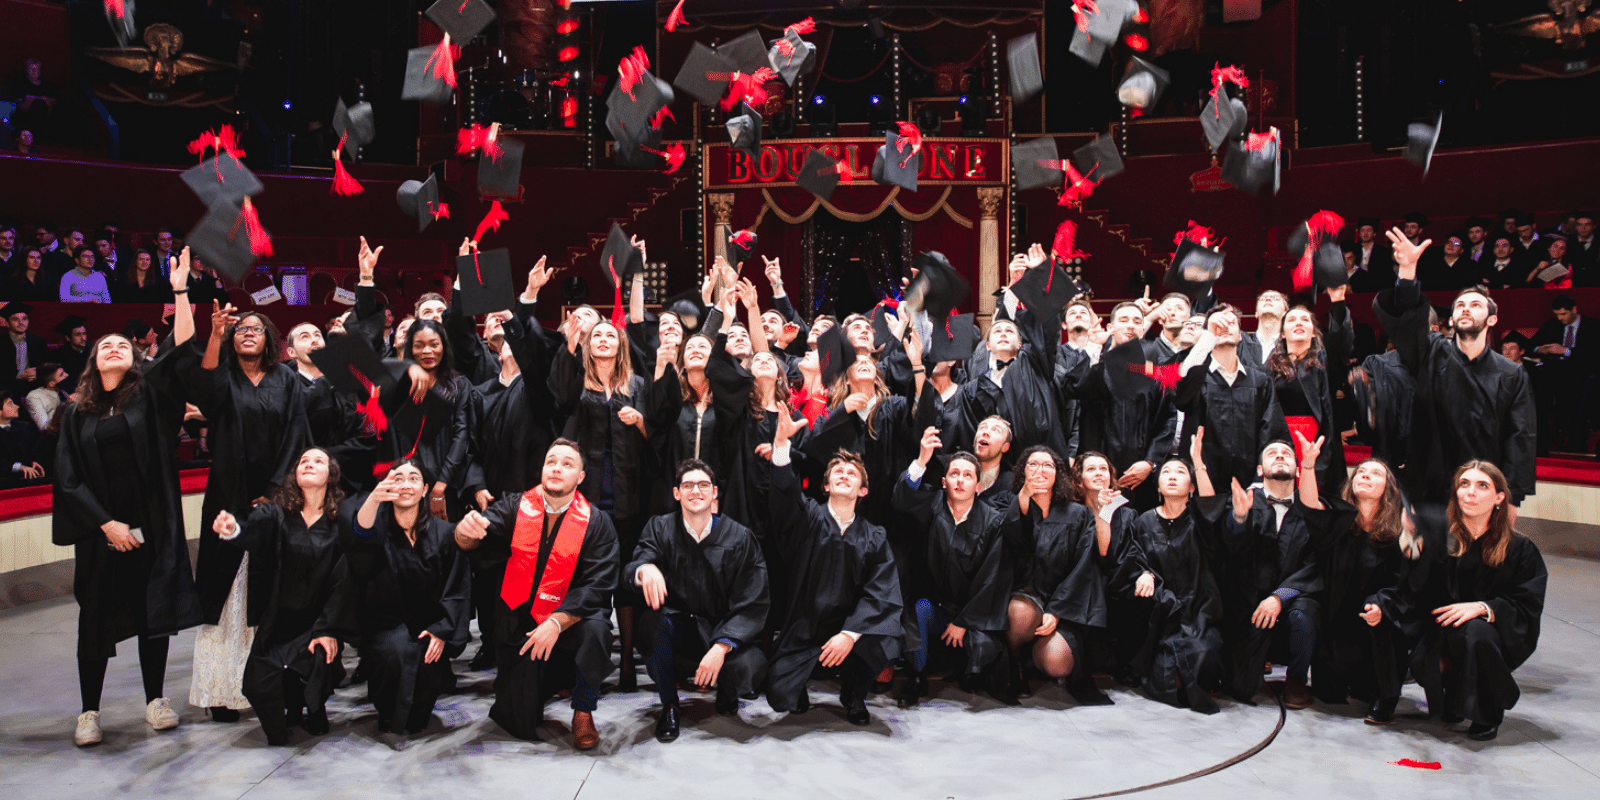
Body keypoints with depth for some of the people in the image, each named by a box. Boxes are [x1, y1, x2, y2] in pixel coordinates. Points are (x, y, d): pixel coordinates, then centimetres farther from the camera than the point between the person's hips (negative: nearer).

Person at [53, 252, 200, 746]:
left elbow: (182, 350, -9)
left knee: (153, 610, 4)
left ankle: (155, 699, 17)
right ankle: (90, 711, 15)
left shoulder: (150, 394, 5)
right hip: (99, 530, 1)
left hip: (151, 526, -1)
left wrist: (179, 290, -14)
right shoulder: (77, 413, 8)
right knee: (96, 618, 5)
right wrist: (105, 524, -7)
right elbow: (68, 477, 3)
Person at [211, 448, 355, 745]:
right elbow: (254, 530, -24)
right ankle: (292, 711, 18)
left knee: (315, 662, -24)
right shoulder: (276, 514, -1)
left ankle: (314, 709, 13)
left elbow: (344, 581, -6)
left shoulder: (341, 520, -4)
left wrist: (328, 629, -13)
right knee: (261, 681, -17)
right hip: (278, 620, 1)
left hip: (319, 622, -1)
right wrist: (233, 529, -47)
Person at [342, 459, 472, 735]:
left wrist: (442, 631, -11)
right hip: (385, 626, -1)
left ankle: (415, 719, 11)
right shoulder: (378, 526, -2)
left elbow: (457, 588, 3)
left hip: (428, 627, 1)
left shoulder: (442, 532, 2)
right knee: (395, 650, -32)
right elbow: (358, 537, -29)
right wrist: (373, 499, -50)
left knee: (430, 668, -25)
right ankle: (389, 718, -3)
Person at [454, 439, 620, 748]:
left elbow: (597, 585, -16)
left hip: (569, 622, -1)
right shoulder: (515, 507, -1)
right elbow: (481, 533, -16)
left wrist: (557, 622, -28)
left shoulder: (596, 522, -7)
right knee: (520, 726, -6)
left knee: (595, 628, -36)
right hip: (518, 625, 1)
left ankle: (583, 712, -9)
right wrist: (466, 532, -41)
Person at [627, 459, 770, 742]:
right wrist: (645, 569, -42)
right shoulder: (660, 529, 0)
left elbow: (753, 605, -11)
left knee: (750, 667, -31)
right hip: (676, 627, 1)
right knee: (652, 619, -33)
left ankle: (725, 692, 11)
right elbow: (631, 569, -16)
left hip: (723, 631, 0)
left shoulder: (740, 538, -5)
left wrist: (721, 647, -26)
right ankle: (669, 705, -8)